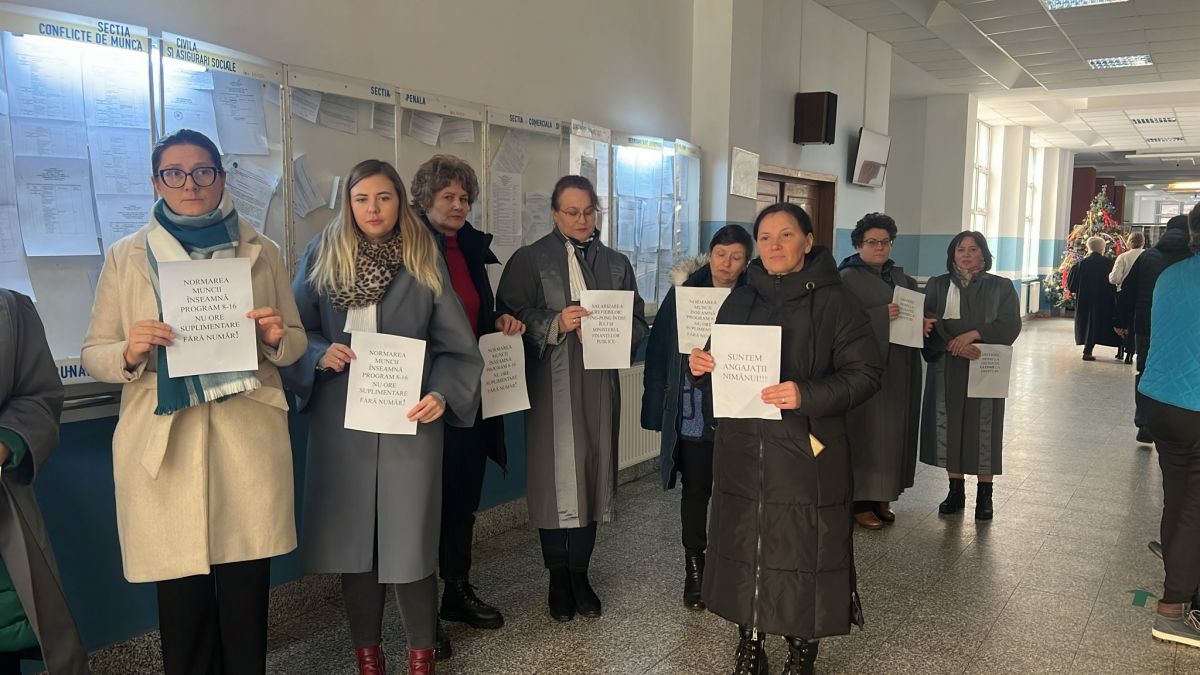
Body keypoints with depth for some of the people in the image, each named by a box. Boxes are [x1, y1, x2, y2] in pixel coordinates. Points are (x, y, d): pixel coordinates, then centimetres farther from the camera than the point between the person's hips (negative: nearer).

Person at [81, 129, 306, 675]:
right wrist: (130, 352, -15)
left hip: (249, 440, 1)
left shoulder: (261, 252, 8)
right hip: (165, 443, 0)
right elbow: (93, 354, 8)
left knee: (247, 591, 6)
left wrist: (276, 336, -10)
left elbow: (295, 342, 13)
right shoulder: (126, 257, 6)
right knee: (182, 594, 5)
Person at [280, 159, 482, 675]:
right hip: (341, 421, 2)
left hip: (407, 420, -1)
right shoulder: (322, 255, 4)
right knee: (351, 537, 9)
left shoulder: (425, 261, 1)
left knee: (409, 538, 0)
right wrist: (320, 353, -14)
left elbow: (457, 346, -1)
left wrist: (442, 394, -17)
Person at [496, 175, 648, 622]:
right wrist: (555, 323, -17)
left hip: (599, 385, 4)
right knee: (556, 478, -3)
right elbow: (510, 317, -5)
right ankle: (558, 580, 13)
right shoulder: (530, 259, 3)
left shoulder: (616, 263, 15)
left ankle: (580, 575, 20)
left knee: (593, 476, 6)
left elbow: (639, 323, 14)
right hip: (551, 388, -3)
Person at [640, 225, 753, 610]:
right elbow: (659, 351, 1)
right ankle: (694, 569, 22)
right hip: (693, 413, 0)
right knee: (696, 490, 9)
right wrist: (659, 408, -4)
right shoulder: (683, 293, 0)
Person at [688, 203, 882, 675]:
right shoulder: (740, 300, 11)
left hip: (806, 454, -4)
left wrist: (807, 395, -24)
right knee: (744, 548, 9)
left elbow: (865, 373, -9)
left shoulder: (835, 301, -4)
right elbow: (719, 375, 17)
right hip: (742, 452, 4)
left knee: (803, 554, 3)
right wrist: (700, 367, -6)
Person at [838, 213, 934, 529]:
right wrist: (880, 316, -24)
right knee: (866, 433, -5)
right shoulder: (848, 278, -3)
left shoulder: (902, 278, 16)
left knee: (895, 431, 7)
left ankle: (882, 496, 17)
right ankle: (861, 501, 2)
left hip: (899, 370, 6)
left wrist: (924, 324, -2)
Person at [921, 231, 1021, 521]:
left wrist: (974, 334, -19)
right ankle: (956, 491, 16)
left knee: (984, 429, 0)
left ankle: (984, 495, 12)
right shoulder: (937, 286, 7)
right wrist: (951, 344, -19)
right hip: (946, 371, 1)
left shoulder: (1000, 287, 5)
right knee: (950, 427, 4)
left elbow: (1010, 325, -5)